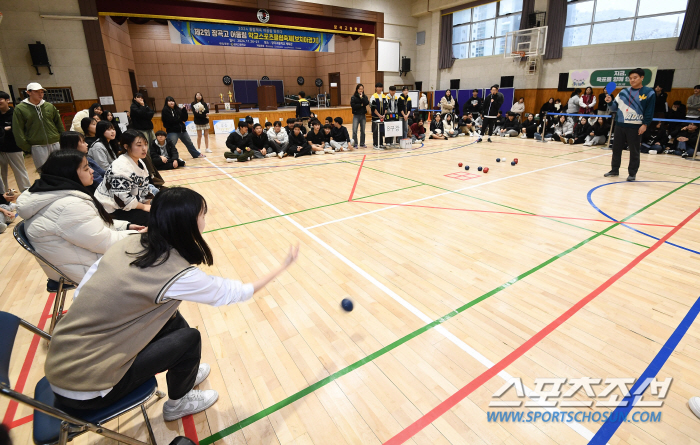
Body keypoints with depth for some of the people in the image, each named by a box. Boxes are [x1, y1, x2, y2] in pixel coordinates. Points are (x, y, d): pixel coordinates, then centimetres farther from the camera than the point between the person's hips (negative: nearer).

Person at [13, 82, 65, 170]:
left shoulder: (49, 106, 8)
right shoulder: (20, 109, -1)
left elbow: (59, 124, 14)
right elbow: (18, 131, -3)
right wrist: (26, 148, -7)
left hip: (55, 145, 3)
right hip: (37, 147, -3)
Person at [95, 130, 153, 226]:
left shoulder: (140, 163, 8)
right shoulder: (121, 167, -22)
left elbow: (145, 189, 14)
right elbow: (123, 198, -26)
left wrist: (149, 206, 4)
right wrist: (144, 207, -17)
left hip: (131, 206, 10)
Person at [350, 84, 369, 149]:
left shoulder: (364, 96, 7)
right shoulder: (353, 97, -2)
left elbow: (367, 103, -8)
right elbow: (352, 105, -13)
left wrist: (361, 97, -15)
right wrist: (361, 105, -8)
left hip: (363, 115, 3)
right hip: (356, 115, -3)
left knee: (363, 130, 8)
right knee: (355, 130, -6)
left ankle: (362, 144, 17)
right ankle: (355, 144, -1)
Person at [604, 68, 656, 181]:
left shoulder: (649, 93, -1)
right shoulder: (624, 92, 10)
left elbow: (650, 111, -4)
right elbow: (615, 107, 14)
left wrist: (645, 124, -12)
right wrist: (610, 102, -5)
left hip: (635, 127, -4)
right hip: (620, 125, 4)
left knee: (634, 151, 2)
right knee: (616, 148, 10)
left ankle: (632, 173, 11)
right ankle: (615, 169, 23)